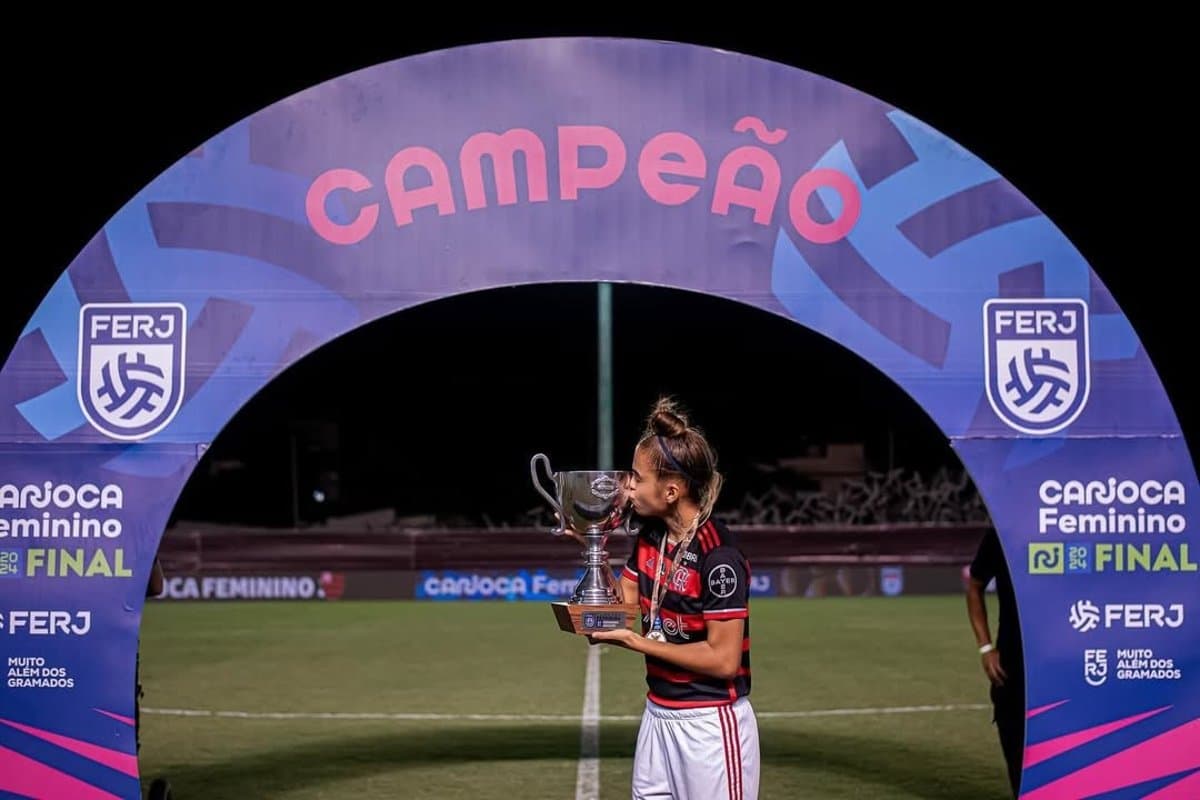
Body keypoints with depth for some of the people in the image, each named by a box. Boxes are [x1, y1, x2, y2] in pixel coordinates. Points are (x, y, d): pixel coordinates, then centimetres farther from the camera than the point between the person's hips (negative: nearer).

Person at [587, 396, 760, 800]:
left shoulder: (718, 555, -22)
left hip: (711, 725, -8)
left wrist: (637, 642, -17)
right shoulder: (651, 535, 2)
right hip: (658, 715, 8)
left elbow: (723, 659, -21)